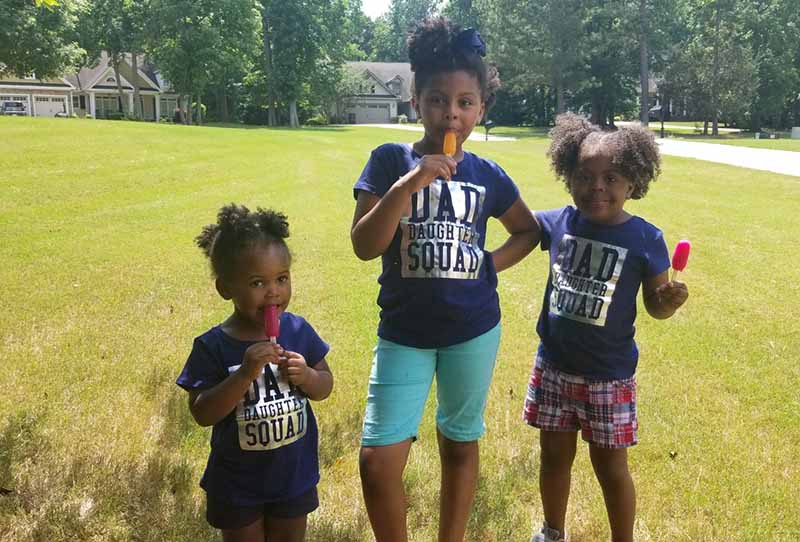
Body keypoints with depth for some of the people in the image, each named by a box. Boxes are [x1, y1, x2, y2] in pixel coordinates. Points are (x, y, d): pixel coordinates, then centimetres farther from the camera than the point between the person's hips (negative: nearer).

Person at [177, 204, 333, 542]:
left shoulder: (299, 330, -10)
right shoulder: (213, 347, -18)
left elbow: (325, 386, 0)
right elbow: (202, 413, -21)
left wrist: (306, 376, -23)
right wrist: (245, 374, -34)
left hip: (294, 473, 2)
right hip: (237, 484, -2)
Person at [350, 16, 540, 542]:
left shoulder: (488, 175, -1)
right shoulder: (390, 160, -6)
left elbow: (528, 230, 15)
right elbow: (364, 246, -14)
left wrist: (491, 263, -2)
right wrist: (405, 187, -26)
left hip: (473, 330, 2)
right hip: (403, 331, -1)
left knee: (460, 444, 17)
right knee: (378, 459, -5)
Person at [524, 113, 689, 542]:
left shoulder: (645, 238, -13)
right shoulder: (557, 222, -6)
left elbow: (654, 305, -3)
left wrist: (670, 301, -24)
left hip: (609, 376, -3)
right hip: (554, 367, 3)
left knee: (610, 467, 11)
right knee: (554, 456, 19)